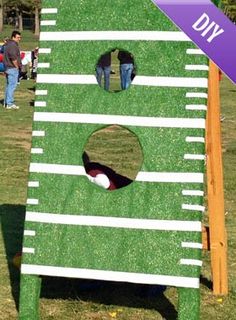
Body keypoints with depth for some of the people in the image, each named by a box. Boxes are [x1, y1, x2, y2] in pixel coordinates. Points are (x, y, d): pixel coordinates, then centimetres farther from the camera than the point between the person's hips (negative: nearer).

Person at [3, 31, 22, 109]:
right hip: (13, 68, -11)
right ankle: (9, 104, -12)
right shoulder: (13, 45, -15)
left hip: (8, 67, 11)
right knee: (12, 85, -10)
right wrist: (17, 66, -13)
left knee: (9, 85, 14)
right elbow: (13, 58, -25)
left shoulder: (8, 44, 18)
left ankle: (6, 102, 19)